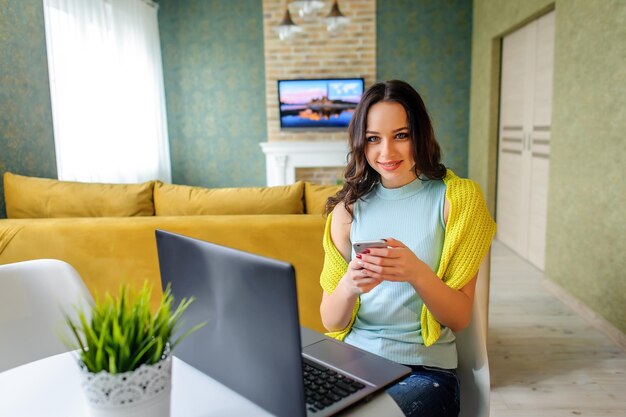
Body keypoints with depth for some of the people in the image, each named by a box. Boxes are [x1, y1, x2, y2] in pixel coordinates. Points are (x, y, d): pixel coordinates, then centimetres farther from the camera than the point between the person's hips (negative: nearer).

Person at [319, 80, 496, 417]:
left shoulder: (457, 197, -3)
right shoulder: (349, 208, 3)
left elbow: (460, 318, -5)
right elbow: (330, 322, 1)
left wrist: (418, 273, -25)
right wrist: (349, 285, -21)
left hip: (424, 369, -2)